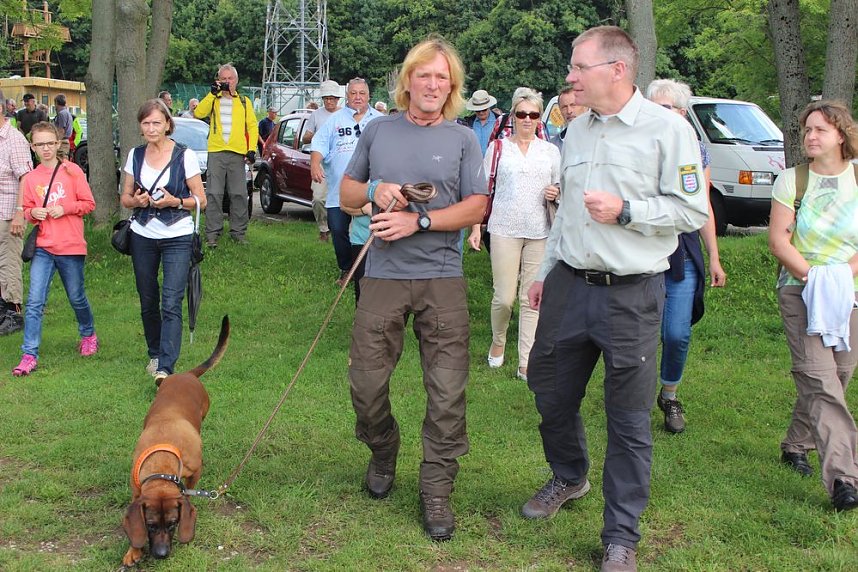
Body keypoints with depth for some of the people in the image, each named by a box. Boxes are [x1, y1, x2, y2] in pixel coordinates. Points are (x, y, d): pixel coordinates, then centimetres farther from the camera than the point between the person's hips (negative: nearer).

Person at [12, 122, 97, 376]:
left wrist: (65, 208, -16)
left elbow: (88, 203, -1)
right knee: (34, 302, -6)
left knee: (77, 298, 13)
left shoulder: (72, 171, -3)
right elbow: (26, 209, 13)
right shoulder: (30, 178, 4)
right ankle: (29, 355, -2)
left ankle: (88, 334, 40)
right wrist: (33, 213, -9)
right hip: (42, 248, 2)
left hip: (71, 247, -2)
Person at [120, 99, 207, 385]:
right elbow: (125, 198, 12)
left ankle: (165, 368, -16)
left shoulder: (185, 156, -6)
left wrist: (175, 202, -20)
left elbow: (201, 200, -3)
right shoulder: (135, 155, 6)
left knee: (171, 304, -13)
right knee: (148, 301, 12)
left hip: (177, 238, -4)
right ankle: (154, 354, 32)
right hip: (143, 236, 4)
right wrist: (137, 201, -10)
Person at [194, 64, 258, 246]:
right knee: (214, 194, -3)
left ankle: (238, 231, 11)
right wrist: (213, 93, -12)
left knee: (239, 195, 3)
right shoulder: (213, 99, 10)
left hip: (237, 153, 1)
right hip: (216, 152, -1)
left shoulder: (244, 101, 13)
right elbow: (198, 113, -7)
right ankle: (212, 233, 0)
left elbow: (252, 126, 11)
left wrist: (252, 149, 0)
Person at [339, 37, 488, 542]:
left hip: (442, 280, -2)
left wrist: (418, 221, -14)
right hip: (382, 277, 2)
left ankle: (437, 490, 11)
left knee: (448, 392, -2)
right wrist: (374, 190, -7)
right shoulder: (379, 131, 10)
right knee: (367, 383, 5)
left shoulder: (463, 140, 4)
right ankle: (383, 453, 34)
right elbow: (346, 192, 15)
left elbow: (477, 208, -3)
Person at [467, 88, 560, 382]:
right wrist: (475, 228, -1)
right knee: (504, 297, -4)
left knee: (532, 299, 2)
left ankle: (526, 363, 9)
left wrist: (556, 194, -6)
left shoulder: (550, 151, 11)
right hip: (504, 229, -2)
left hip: (540, 232, 2)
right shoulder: (498, 147, 5)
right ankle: (498, 341, 26)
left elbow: (562, 189, 18)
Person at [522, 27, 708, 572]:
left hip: (631, 295, -6)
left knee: (629, 419, 3)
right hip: (568, 286, 6)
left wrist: (624, 211, -19)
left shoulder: (667, 128, -9)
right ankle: (569, 476, 44)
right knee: (551, 393, 16)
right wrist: (546, 271, 21)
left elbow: (693, 210, -10)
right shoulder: (578, 130, 12)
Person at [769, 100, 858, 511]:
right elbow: (777, 239, -5)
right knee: (819, 380, -14)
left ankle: (796, 445, 29)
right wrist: (812, 275, -15)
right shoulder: (791, 180, 3)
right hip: (800, 293, -3)